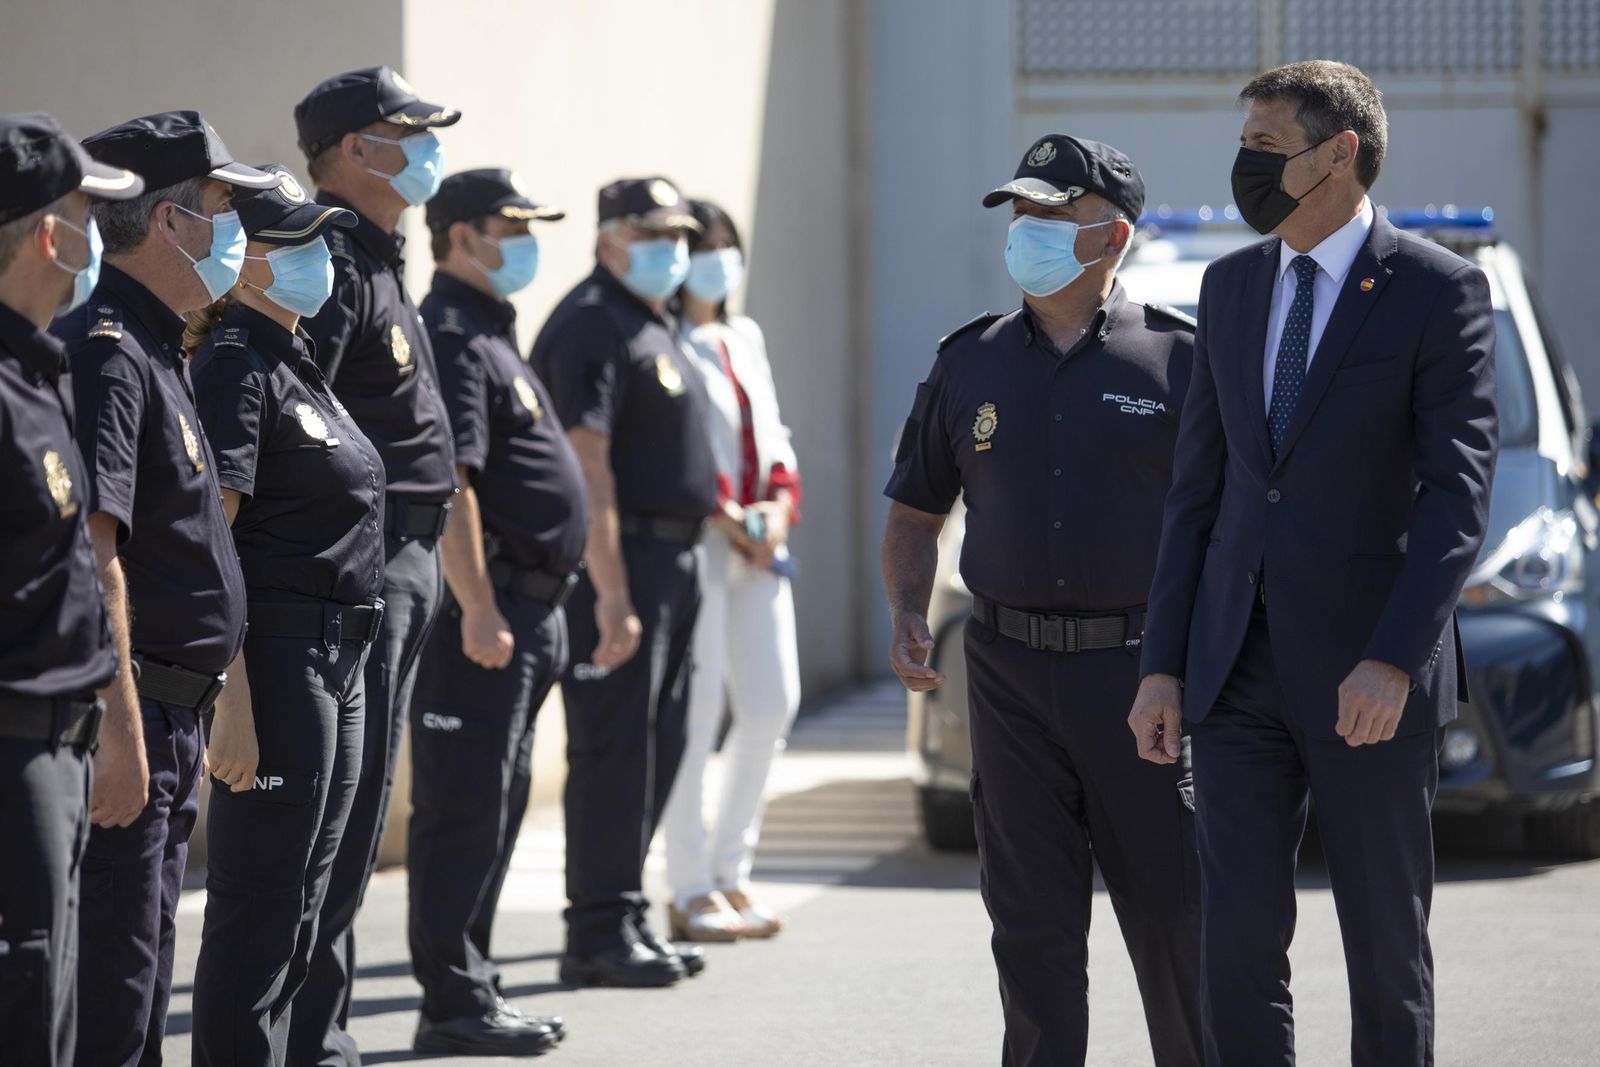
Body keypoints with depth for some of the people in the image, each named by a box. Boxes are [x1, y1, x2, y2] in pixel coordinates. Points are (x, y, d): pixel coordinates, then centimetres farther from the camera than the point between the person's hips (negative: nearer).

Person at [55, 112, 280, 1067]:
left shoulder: (156, 352, 18)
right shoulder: (105, 351, -16)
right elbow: (89, 548, -24)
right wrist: (118, 727, -27)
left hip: (170, 719, 11)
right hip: (131, 716, -11)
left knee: (142, 978, 14)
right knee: (110, 988, -8)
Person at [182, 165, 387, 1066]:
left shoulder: (298, 359, 16)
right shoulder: (236, 365, -13)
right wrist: (233, 692, -24)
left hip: (338, 655, 10)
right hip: (279, 653, -10)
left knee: (303, 900, 14)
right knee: (259, 905, -6)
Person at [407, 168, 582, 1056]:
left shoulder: (489, 337, 20)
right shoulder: (449, 338, -13)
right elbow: (449, 483, -22)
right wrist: (478, 609, -26)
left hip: (526, 609, 11)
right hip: (485, 606, -11)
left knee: (495, 805, 13)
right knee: (465, 807, -8)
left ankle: (472, 988, 19)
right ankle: (453, 1002, -6)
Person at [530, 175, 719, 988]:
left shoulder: (655, 328, 20)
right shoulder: (592, 325, -13)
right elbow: (587, 464, -21)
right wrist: (611, 591, -26)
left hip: (667, 559, 10)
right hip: (618, 561, -10)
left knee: (656, 745, 12)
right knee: (614, 746, -8)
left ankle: (624, 921, 18)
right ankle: (599, 934, -5)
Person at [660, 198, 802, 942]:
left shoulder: (745, 338, 19)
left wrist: (780, 502, 2)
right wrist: (726, 518, -16)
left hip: (759, 544, 8)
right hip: (694, 543, -8)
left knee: (772, 703, 6)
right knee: (697, 712, -7)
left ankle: (729, 873, 18)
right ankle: (691, 893, -2)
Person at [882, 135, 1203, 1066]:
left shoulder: (1176, 360, 0)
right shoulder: (970, 364, 10)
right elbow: (916, 511, 19)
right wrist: (908, 617, 1)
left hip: (1140, 671, -3)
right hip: (1012, 678, 3)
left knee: (1172, 916, -1)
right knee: (1034, 928, 4)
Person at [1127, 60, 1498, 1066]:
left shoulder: (1439, 291, -7)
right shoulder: (1231, 286, 10)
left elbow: (1460, 490, -14)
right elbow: (1200, 485, 12)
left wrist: (1395, 659, -24)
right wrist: (1164, 665, 6)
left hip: (1372, 673, -4)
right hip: (1239, 666, 4)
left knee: (1385, 942, 4)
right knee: (1240, 934, -2)